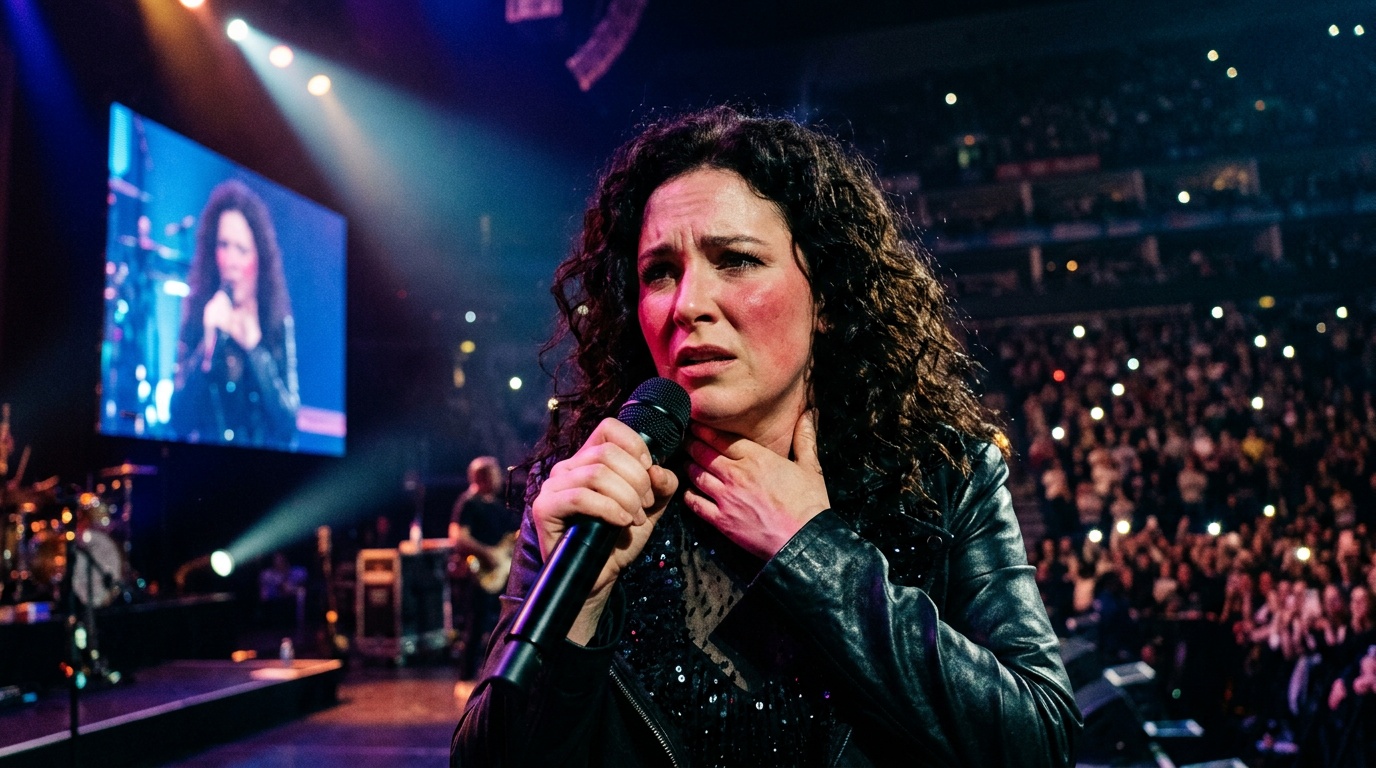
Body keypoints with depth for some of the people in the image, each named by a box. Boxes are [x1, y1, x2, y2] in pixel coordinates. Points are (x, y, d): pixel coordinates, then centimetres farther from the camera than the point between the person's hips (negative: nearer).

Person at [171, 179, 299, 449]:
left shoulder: (280, 324, -1)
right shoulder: (197, 312, 0)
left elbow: (288, 424, -6)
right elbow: (179, 421, -4)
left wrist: (254, 347, -12)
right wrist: (209, 343, -14)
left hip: (264, 460, 0)